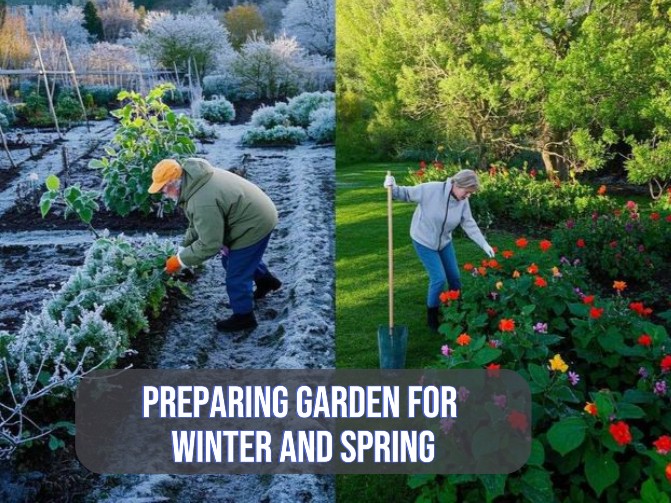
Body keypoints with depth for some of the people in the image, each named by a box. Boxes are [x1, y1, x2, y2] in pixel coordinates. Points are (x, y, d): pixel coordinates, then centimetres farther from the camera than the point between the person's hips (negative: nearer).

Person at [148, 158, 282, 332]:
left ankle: (243, 317, 25)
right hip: (256, 213, 10)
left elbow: (209, 245, -27)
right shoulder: (194, 180, -1)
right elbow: (197, 224, 10)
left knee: (236, 277, 4)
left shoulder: (203, 202, -34)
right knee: (231, 258, 31)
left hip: (254, 224, -10)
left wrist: (180, 260, -16)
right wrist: (183, 247, 3)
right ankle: (266, 280, 50)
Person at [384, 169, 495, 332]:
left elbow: (470, 225, -4)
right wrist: (393, 189, -36)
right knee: (439, 279, -11)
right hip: (424, 241, -6)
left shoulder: (463, 202, -11)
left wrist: (485, 245, -8)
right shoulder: (431, 189, -28)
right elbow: (407, 194, -17)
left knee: (454, 277, 11)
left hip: (444, 242, 6)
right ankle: (432, 316, 10)